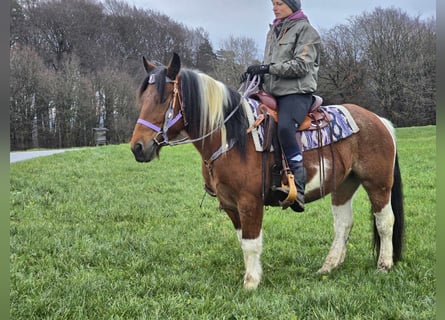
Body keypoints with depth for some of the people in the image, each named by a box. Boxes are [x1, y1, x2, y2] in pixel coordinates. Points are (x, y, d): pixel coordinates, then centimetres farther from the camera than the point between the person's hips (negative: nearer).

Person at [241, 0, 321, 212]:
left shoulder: (305, 30, -1)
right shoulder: (273, 31, 21)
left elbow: (302, 65, -13)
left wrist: (269, 68, -17)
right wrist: (255, 72, 3)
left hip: (297, 92, -8)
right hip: (272, 92, 9)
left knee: (285, 127, -35)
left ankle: (298, 187, -33)